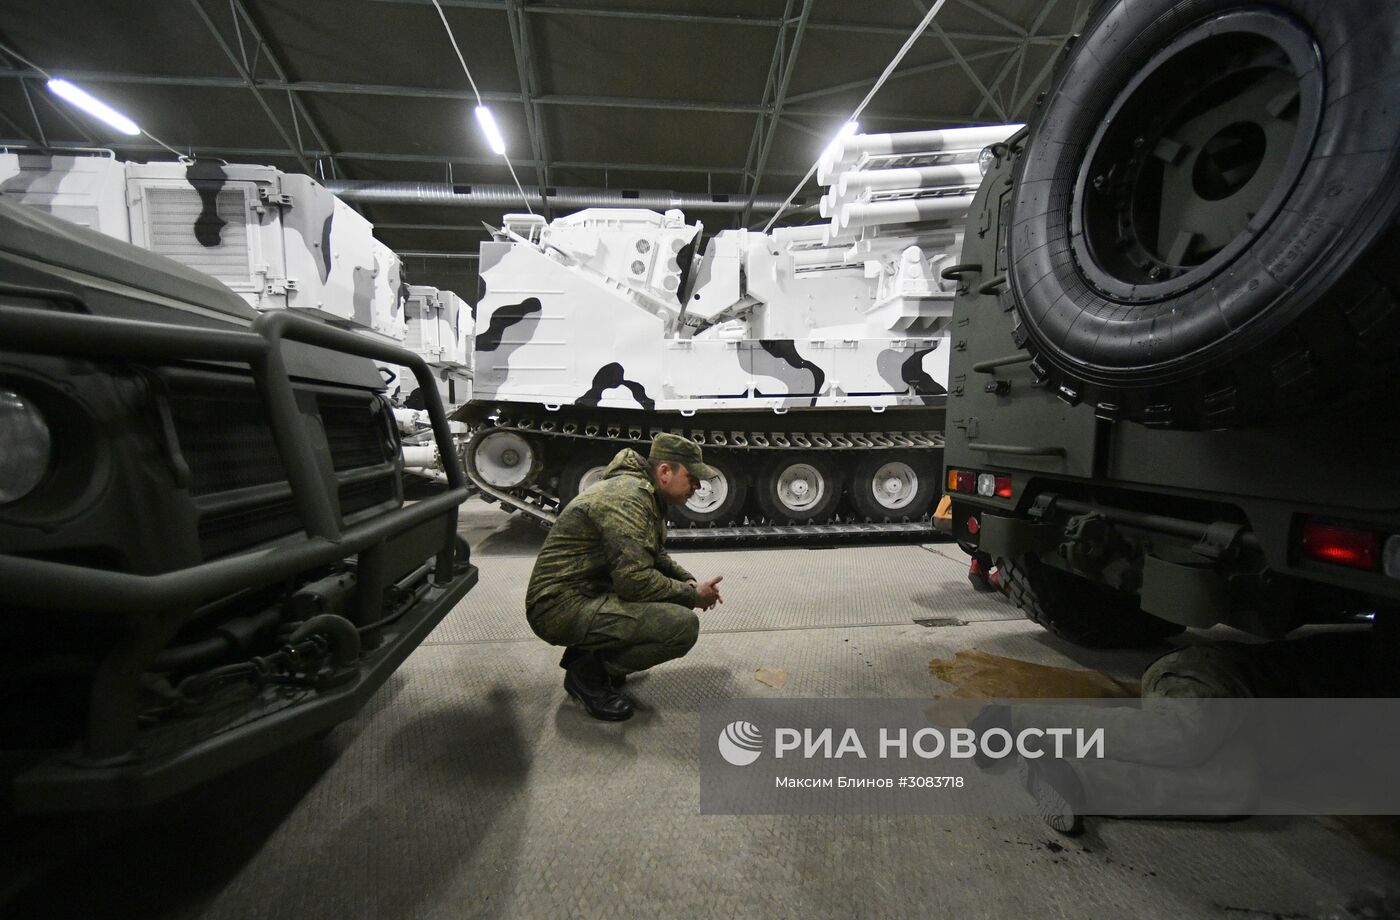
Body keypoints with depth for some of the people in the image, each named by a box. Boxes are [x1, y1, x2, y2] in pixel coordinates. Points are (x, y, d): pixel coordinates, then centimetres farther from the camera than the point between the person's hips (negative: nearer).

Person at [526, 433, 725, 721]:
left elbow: (653, 554, 22)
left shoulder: (645, 492, 11)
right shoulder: (627, 498, -21)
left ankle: (588, 650, 15)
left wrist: (689, 581, 5)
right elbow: (635, 579, -27)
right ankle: (589, 672, -3)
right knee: (683, 625, -22)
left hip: (588, 591, 10)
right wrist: (692, 595, -13)